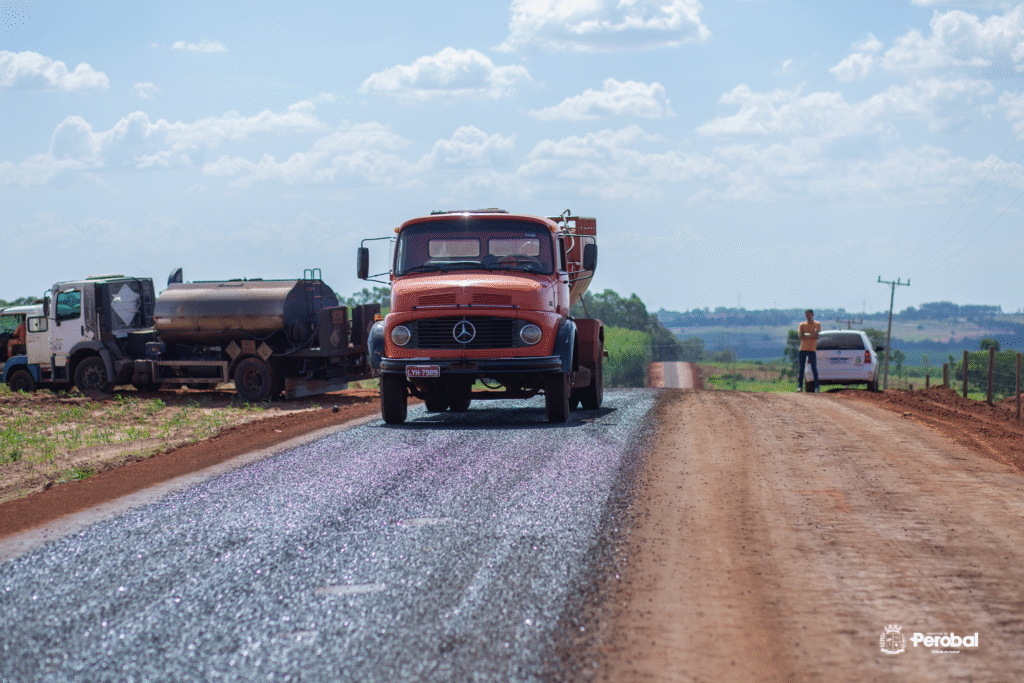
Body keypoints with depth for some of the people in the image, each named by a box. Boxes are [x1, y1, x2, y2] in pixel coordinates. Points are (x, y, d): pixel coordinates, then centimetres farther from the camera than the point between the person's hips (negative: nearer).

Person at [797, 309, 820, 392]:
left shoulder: (817, 324, 6)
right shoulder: (802, 324, 11)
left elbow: (816, 334, -9)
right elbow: (801, 336, -2)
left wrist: (805, 335, -9)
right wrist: (811, 335, -11)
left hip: (812, 349, -2)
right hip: (803, 349, 2)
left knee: (814, 369, -5)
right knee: (801, 368, 0)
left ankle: (816, 387, -2)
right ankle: (800, 386, 3)